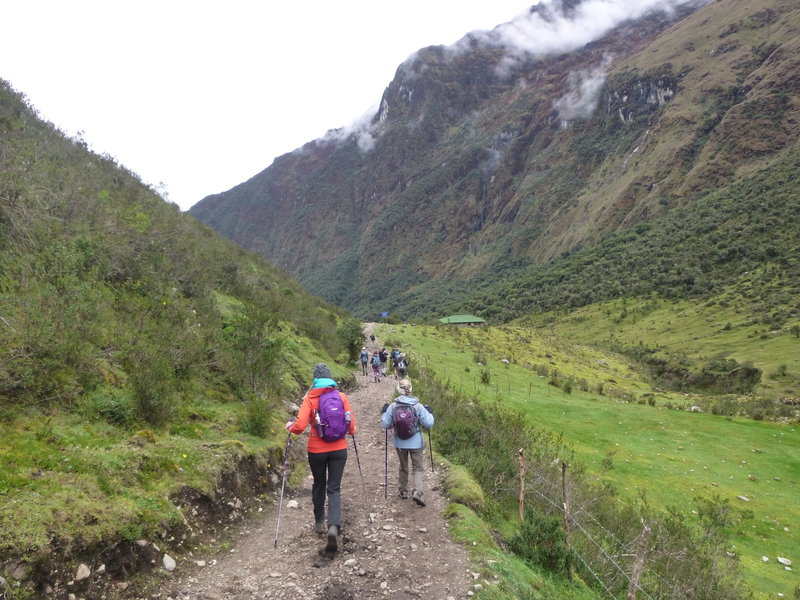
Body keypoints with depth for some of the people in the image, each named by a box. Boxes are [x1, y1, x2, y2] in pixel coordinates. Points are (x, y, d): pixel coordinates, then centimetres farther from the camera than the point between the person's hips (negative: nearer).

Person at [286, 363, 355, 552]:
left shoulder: (310, 398, -9)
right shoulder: (342, 396, -4)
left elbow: (300, 425, -16)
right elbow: (351, 426, -2)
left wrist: (290, 427, 5)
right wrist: (350, 431, 20)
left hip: (316, 450, 0)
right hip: (339, 449, 0)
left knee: (319, 485, 21)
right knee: (334, 488, 5)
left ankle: (319, 522, 33)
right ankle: (334, 526, -15)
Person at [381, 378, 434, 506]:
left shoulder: (393, 407, -11)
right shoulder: (418, 406, -13)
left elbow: (385, 425, -7)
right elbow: (428, 424, -11)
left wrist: (384, 413, 9)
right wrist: (429, 413, 6)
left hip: (400, 443, 2)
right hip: (416, 443, -2)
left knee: (403, 467, 21)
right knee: (417, 468, 8)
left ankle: (402, 491, 31)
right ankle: (417, 492, -11)